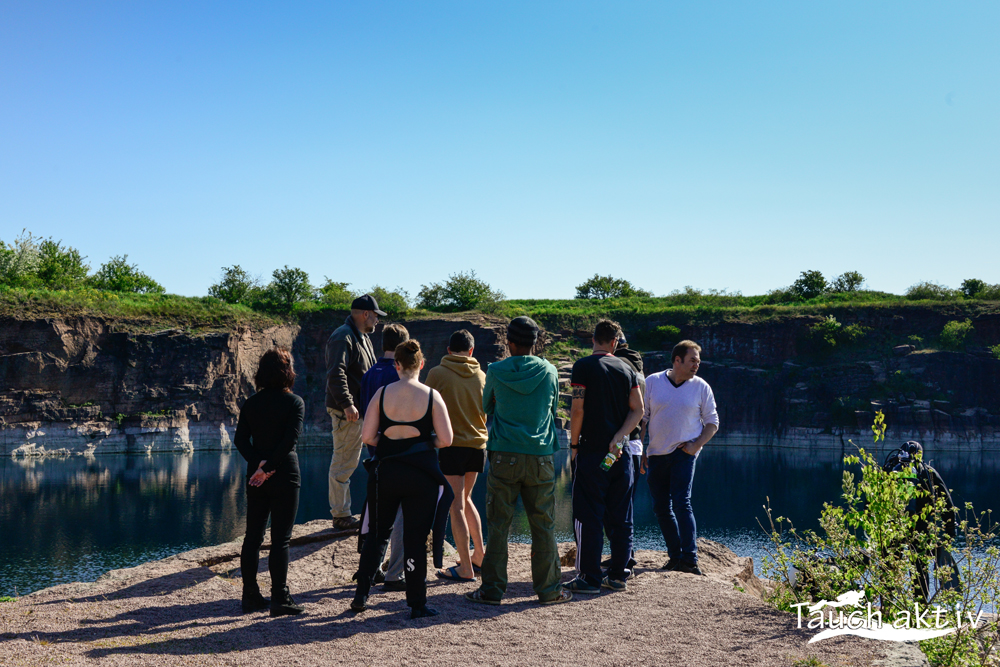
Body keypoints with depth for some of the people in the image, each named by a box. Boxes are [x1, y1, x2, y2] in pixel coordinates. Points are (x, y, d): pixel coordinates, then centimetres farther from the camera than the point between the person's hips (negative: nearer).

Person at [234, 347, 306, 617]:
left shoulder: (251, 403, 7)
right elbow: (290, 440, -17)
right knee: (281, 539, -2)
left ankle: (251, 596, 15)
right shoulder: (294, 402, -7)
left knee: (253, 536, 11)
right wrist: (268, 468, -13)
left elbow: (240, 439, -2)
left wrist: (258, 463, -11)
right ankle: (279, 598, -2)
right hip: (284, 476, -4)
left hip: (256, 476, 5)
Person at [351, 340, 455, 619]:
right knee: (416, 539, 6)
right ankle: (417, 604, 10)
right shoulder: (431, 396, -6)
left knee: (377, 534, 17)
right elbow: (446, 439, -9)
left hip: (385, 470, 2)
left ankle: (360, 595, 15)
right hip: (420, 473, -2)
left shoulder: (382, 393, -2)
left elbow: (367, 436, -4)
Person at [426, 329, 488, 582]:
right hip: (478, 443, 5)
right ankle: (480, 554, 25)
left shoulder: (437, 373, -6)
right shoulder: (481, 375, 5)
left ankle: (466, 569, -2)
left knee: (456, 506, -1)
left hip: (452, 444, -5)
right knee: (465, 499, 23)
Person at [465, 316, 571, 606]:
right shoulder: (549, 371, 2)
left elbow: (486, 406, 15)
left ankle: (492, 589, 6)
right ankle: (549, 589, 13)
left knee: (498, 525, 4)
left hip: (504, 456, -1)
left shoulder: (496, 371, -2)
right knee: (543, 525, 8)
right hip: (541, 456, 1)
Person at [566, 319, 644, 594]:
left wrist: (574, 444, -1)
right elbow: (638, 410, 3)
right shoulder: (627, 369, 9)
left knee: (589, 515, -1)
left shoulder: (584, 366, -6)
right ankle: (618, 575, 14)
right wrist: (618, 438, -3)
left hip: (591, 450, -5)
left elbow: (578, 410, -10)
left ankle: (590, 577, -1)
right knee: (620, 516, 10)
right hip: (621, 453, 5)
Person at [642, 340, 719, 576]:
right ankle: (675, 556, 16)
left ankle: (690, 559, -14)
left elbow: (712, 423, 6)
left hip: (684, 453, -3)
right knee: (661, 507, 5)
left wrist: (696, 445, -8)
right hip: (656, 454, 3)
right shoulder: (652, 382, 3)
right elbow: (641, 417, 7)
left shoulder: (701, 387, 1)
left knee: (681, 502, -15)